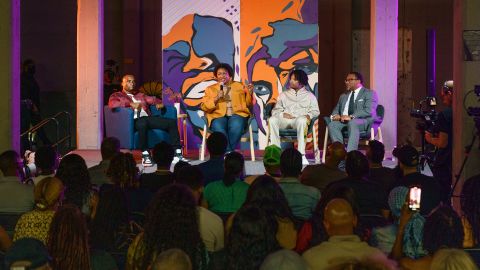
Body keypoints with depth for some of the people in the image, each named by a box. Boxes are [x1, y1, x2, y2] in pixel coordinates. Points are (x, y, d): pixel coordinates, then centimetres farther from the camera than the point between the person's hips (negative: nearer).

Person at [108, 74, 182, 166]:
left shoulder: (140, 95, 36)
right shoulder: (117, 95, 17)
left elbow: (152, 99, 23)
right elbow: (112, 104, -5)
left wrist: (159, 103, -1)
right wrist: (130, 103, -16)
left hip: (148, 118, 6)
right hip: (134, 120, -6)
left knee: (172, 122, -15)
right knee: (142, 123, -42)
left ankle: (177, 153, -18)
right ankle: (145, 156, -39)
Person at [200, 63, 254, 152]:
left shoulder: (239, 86, 23)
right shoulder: (210, 89, 20)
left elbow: (248, 104, 18)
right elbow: (204, 107, 8)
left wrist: (249, 93, 0)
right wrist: (216, 98, -5)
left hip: (237, 114, 0)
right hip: (218, 115, 0)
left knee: (236, 126, -36)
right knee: (219, 129, -36)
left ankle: (227, 152, -26)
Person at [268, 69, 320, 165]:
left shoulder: (309, 96, 21)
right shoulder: (284, 95, 25)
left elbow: (315, 111, 11)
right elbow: (275, 110, 17)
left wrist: (309, 115, -12)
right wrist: (282, 114, -6)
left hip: (300, 120, -2)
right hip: (284, 120, 2)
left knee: (302, 120, -41)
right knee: (272, 120, -33)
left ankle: (301, 154, -43)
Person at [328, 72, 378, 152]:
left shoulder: (369, 93, 6)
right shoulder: (343, 96, 29)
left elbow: (368, 111, -9)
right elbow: (336, 110, 24)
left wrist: (351, 117, -21)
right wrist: (335, 116, -3)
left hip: (364, 122, -5)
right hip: (343, 121, 6)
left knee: (352, 123, -39)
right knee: (332, 124, -26)